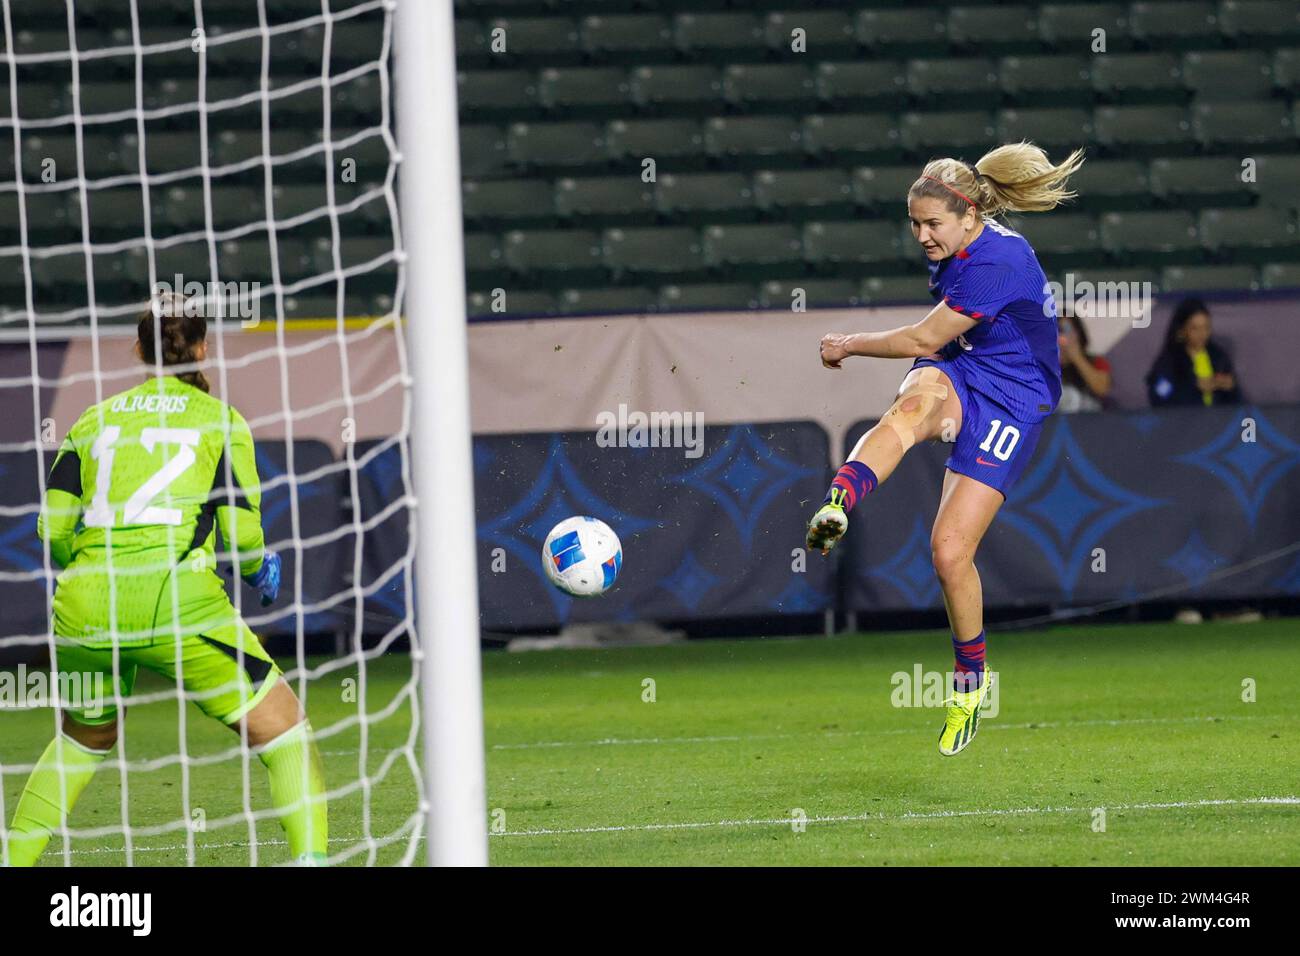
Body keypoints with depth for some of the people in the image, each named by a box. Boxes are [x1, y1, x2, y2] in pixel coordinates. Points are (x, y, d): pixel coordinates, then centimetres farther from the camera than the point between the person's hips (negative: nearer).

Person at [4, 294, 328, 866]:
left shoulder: (93, 422, 17)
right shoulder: (222, 421, 8)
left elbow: (52, 527, 11)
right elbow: (241, 531, 0)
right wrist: (260, 570, 22)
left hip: (84, 605, 4)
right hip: (175, 599, -4)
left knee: (83, 739, 30)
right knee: (287, 735, 4)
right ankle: (311, 852, -12)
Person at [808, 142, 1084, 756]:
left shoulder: (997, 263, -23)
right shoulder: (954, 249, 5)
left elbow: (923, 340, -16)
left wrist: (848, 346, -4)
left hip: (1010, 401, -6)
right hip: (955, 377, 6)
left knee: (950, 551, -13)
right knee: (915, 400, -35)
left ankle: (969, 681, 13)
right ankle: (834, 508, -62)